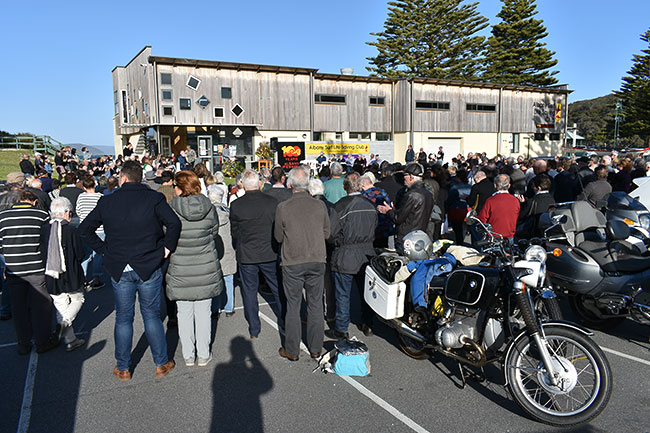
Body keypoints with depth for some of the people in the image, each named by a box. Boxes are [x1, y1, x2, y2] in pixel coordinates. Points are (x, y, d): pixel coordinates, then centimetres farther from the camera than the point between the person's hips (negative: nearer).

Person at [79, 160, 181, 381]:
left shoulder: (107, 202, 1)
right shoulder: (153, 198, -7)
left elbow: (84, 229, 6)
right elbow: (174, 223, -18)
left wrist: (104, 250, 8)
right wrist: (167, 247, -7)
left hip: (119, 270, 2)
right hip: (149, 268, -1)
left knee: (123, 319, 14)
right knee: (152, 316, 11)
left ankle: (123, 368, 25)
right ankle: (162, 364, 20)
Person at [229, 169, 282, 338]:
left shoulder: (236, 205, -10)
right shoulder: (272, 202, -10)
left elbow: (234, 231, 1)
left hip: (246, 254, 0)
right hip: (270, 253, 1)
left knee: (249, 291, 12)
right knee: (278, 289, 16)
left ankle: (254, 329, 19)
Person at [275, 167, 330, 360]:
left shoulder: (283, 207, -11)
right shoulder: (320, 205, -5)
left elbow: (278, 237, -1)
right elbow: (326, 233, 5)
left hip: (292, 263, -2)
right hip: (317, 260, 2)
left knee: (293, 307, 9)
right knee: (315, 305, 13)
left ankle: (292, 351, 19)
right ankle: (316, 348, 24)